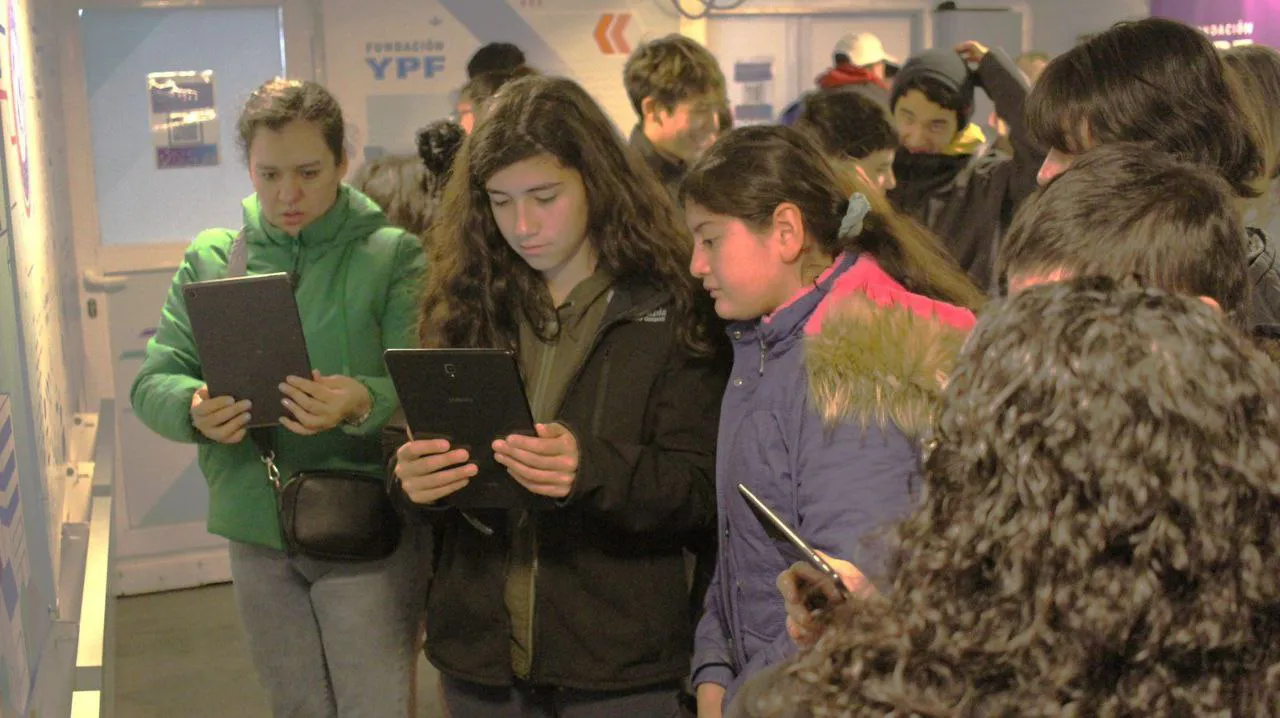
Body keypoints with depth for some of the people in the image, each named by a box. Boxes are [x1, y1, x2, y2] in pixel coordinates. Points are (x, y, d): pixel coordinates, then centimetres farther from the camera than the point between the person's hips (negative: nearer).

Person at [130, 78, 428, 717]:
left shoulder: (393, 255, -5)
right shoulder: (209, 257, 5)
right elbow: (153, 382, 3)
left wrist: (364, 404, -33)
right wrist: (193, 408, -20)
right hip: (256, 531, 4)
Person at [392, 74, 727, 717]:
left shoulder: (671, 305, -6)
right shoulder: (465, 304, 2)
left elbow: (701, 493, -9)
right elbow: (415, 451, 6)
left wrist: (591, 470, -27)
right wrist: (413, 480, -17)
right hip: (478, 650, 3)